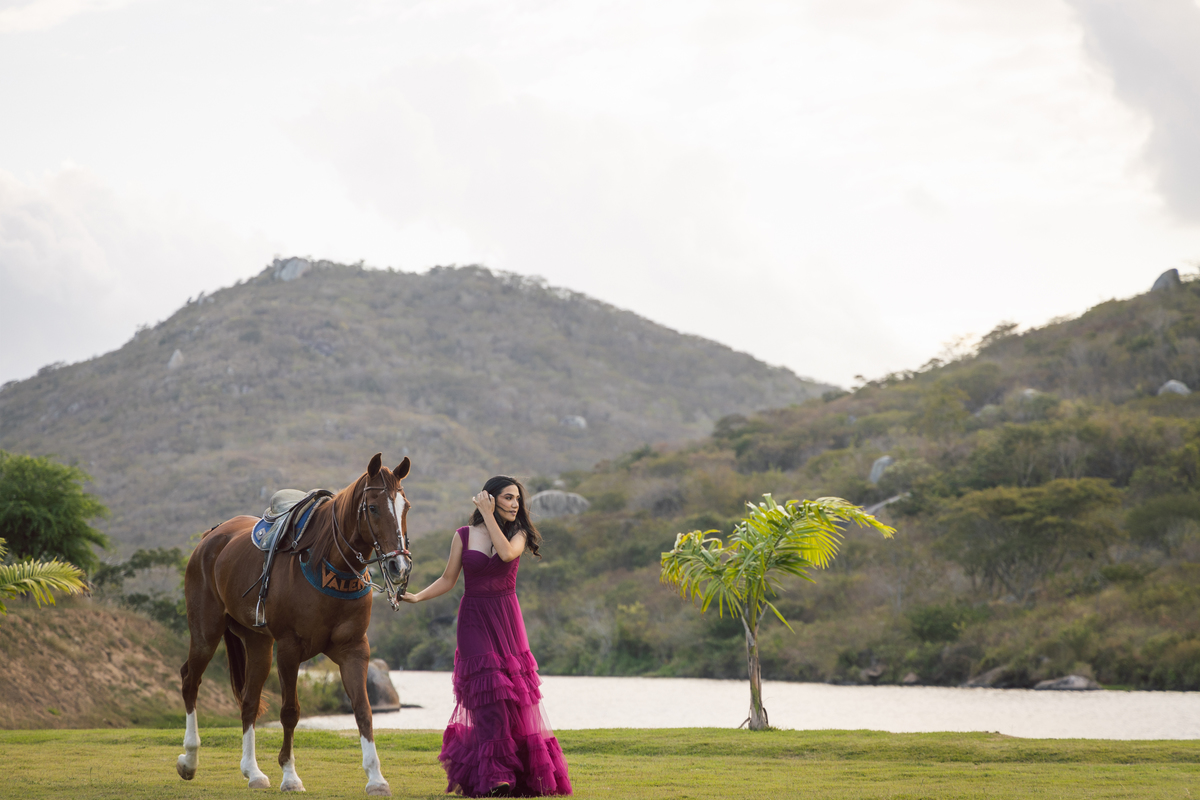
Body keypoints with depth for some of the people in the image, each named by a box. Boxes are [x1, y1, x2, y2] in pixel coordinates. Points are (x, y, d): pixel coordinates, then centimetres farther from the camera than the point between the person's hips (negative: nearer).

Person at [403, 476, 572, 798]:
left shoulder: (518, 534, 4)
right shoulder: (463, 536, 2)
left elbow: (506, 553, -20)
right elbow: (448, 580, 4)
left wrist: (488, 516, -16)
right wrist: (417, 596, -10)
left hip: (506, 620, 2)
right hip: (474, 620, -2)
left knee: (515, 693, 0)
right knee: (489, 692, -12)